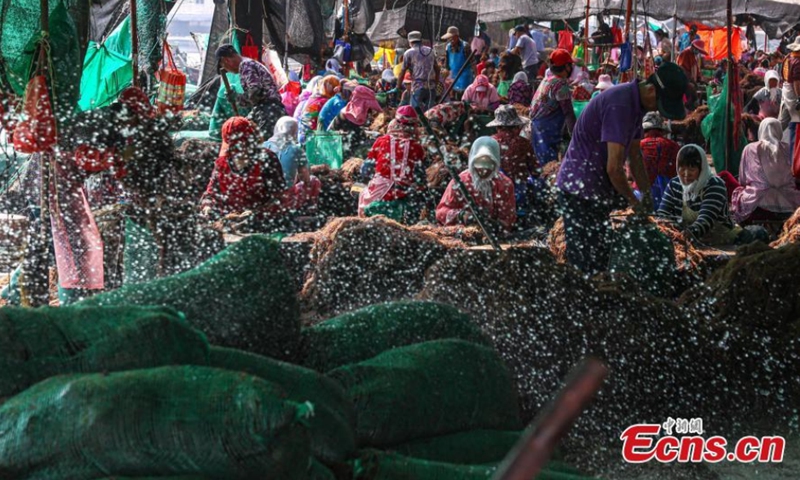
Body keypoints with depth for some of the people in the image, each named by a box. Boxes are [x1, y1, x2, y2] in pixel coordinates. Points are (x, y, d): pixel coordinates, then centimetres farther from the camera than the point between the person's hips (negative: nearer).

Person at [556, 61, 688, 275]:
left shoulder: (635, 104, 9)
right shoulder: (619, 104, -24)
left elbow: (635, 156, 18)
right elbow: (614, 168, -25)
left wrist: (647, 196, 11)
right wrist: (635, 202, -11)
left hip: (597, 189, 10)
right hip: (580, 189, -10)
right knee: (587, 265, -10)